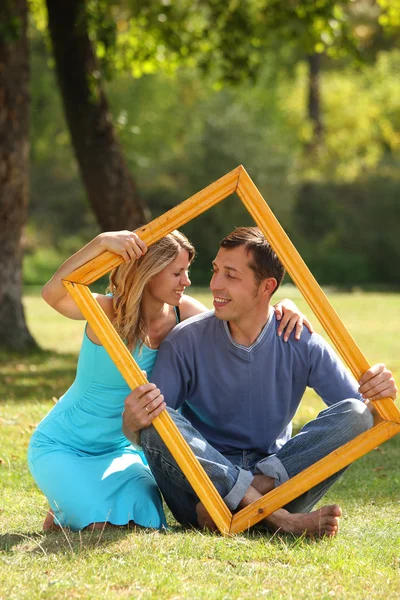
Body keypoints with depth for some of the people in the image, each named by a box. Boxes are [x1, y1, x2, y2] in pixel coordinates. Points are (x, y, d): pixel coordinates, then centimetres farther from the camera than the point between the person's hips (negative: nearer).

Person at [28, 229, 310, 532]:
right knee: (99, 523, -24)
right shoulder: (109, 313, -25)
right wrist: (101, 243, -52)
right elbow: (53, 294, -44)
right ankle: (64, 511, 11)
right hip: (62, 447, -5)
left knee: (146, 520, -18)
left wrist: (284, 310, -16)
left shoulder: (183, 312, -9)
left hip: (120, 448, 5)